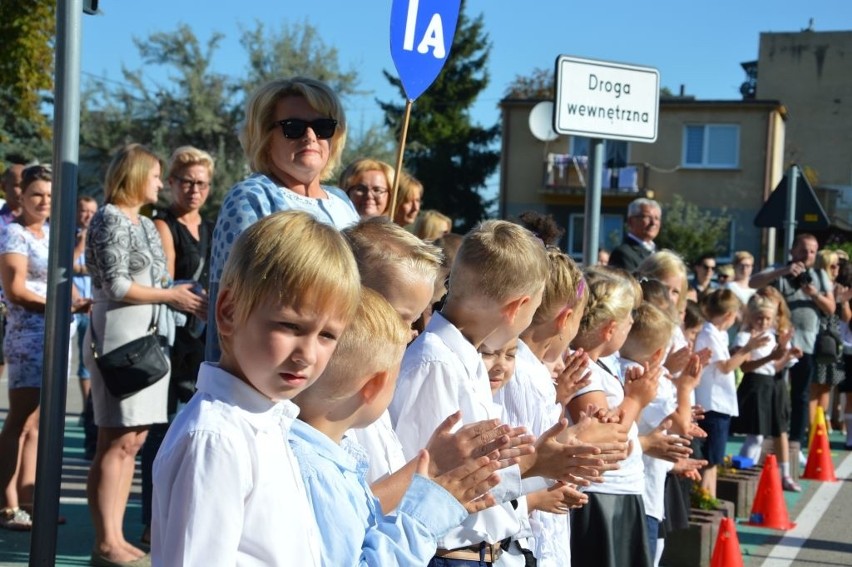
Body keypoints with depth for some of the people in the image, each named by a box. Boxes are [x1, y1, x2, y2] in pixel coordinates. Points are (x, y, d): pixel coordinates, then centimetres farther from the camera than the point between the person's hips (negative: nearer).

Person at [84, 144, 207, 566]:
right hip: (120, 338, -8)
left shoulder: (146, 225, 18)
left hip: (148, 338, 9)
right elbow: (117, 286, -14)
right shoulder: (110, 219, -7)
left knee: (133, 440, 7)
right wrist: (171, 295, -9)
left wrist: (187, 300, 3)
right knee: (117, 441, -7)